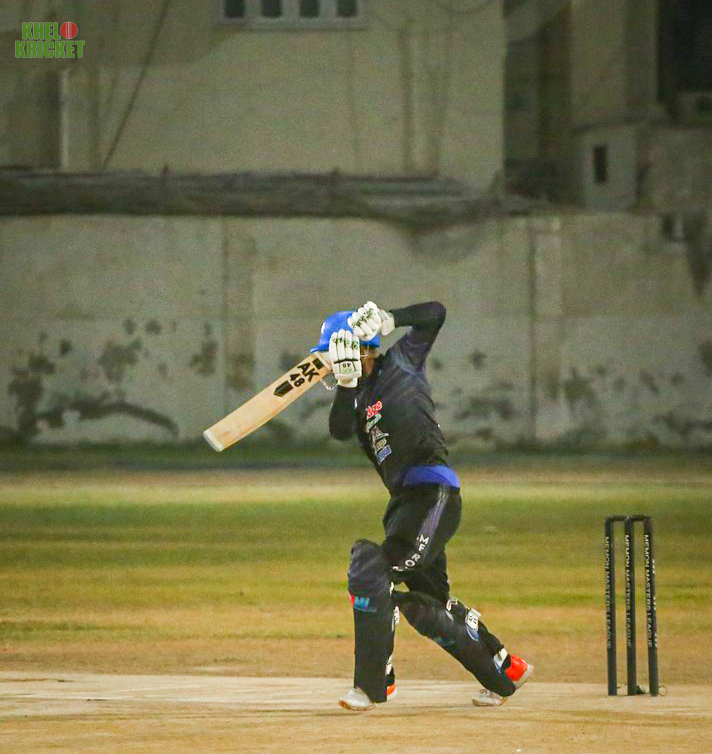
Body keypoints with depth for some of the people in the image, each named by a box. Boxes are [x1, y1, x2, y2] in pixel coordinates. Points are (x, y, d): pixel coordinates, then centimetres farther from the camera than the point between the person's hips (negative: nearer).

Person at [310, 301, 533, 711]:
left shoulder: (401, 362, 3)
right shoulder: (356, 395, 17)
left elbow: (435, 314, 0)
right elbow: (340, 430, -2)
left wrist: (388, 320, -13)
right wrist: (347, 380, -12)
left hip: (434, 490, -9)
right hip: (405, 499, 9)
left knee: (375, 573, -18)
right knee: (428, 603, 14)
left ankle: (374, 683, -19)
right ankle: (506, 671, 26)